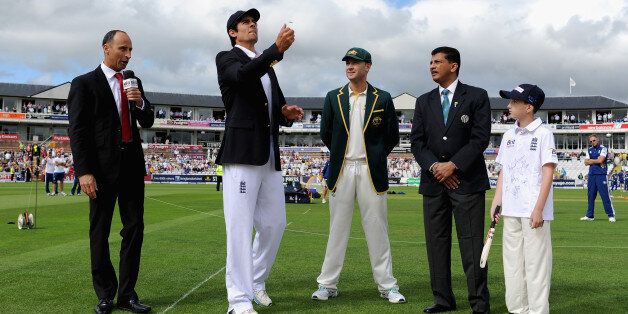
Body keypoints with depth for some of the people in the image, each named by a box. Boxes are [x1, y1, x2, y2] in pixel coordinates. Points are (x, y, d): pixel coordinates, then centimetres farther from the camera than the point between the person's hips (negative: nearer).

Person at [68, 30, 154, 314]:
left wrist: (140, 103, -5)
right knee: (100, 232, 3)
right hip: (103, 167, -5)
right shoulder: (84, 84, -2)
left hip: (132, 165, 5)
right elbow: (77, 131, -7)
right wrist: (84, 172, -16)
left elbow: (147, 122, 17)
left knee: (134, 228, 4)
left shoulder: (134, 83, 14)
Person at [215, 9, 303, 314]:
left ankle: (256, 281, 27)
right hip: (242, 152, -7)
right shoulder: (227, 59, 3)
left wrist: (287, 112, 1)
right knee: (240, 226, -7)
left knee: (274, 223, 10)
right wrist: (277, 48, -32)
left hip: (270, 155, 7)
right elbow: (242, 75, -22)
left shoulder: (267, 67, 23)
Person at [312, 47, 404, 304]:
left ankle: (386, 285, 9)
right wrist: (342, 154, 13)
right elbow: (326, 134, 12)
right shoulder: (333, 97, 8)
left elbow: (392, 137, 7)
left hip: (371, 171, -1)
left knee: (377, 229, 2)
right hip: (342, 170, 1)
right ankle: (328, 284, 11)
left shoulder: (383, 99, 3)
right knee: (337, 228, 5)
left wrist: (375, 157, 8)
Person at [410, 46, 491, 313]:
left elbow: (481, 138, -6)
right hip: (433, 181, 4)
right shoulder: (424, 101, 14)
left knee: (471, 244, -5)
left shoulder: (476, 96, 2)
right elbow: (417, 141, 8)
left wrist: (453, 165, -12)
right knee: (436, 243, 6)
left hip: (467, 180, -4)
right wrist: (434, 167, -8)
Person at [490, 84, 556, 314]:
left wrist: (539, 209, -15)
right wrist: (496, 202, 10)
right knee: (512, 262, 10)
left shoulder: (543, 134, -5)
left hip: (534, 211, -6)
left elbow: (548, 172, -9)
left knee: (536, 263, -4)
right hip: (511, 209, 7)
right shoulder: (509, 135, 13)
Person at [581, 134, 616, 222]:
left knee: (605, 195, -8)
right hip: (591, 174, 6)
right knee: (591, 195, 7)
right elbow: (586, 162, 7)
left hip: (601, 175, -6)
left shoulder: (603, 149, -1)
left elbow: (600, 160, -14)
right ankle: (590, 216, 12)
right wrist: (596, 161, -4)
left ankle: (611, 215, -3)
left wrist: (591, 160, 1)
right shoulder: (589, 150, 16)